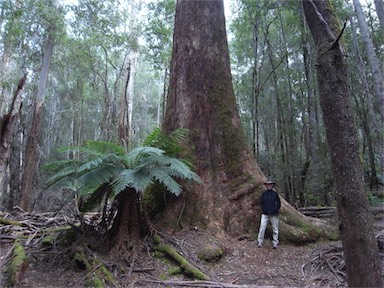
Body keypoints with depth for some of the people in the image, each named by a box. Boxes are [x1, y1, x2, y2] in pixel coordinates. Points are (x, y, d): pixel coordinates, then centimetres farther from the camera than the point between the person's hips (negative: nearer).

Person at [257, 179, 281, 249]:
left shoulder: (275, 194, 3)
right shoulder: (264, 193, 5)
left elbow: (279, 203, 6)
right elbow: (261, 203, 8)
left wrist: (275, 210, -8)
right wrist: (264, 210, -6)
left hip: (274, 214, 0)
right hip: (265, 214, 0)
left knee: (275, 229, 6)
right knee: (262, 228, -10)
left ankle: (275, 243, 17)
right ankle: (260, 242, -2)